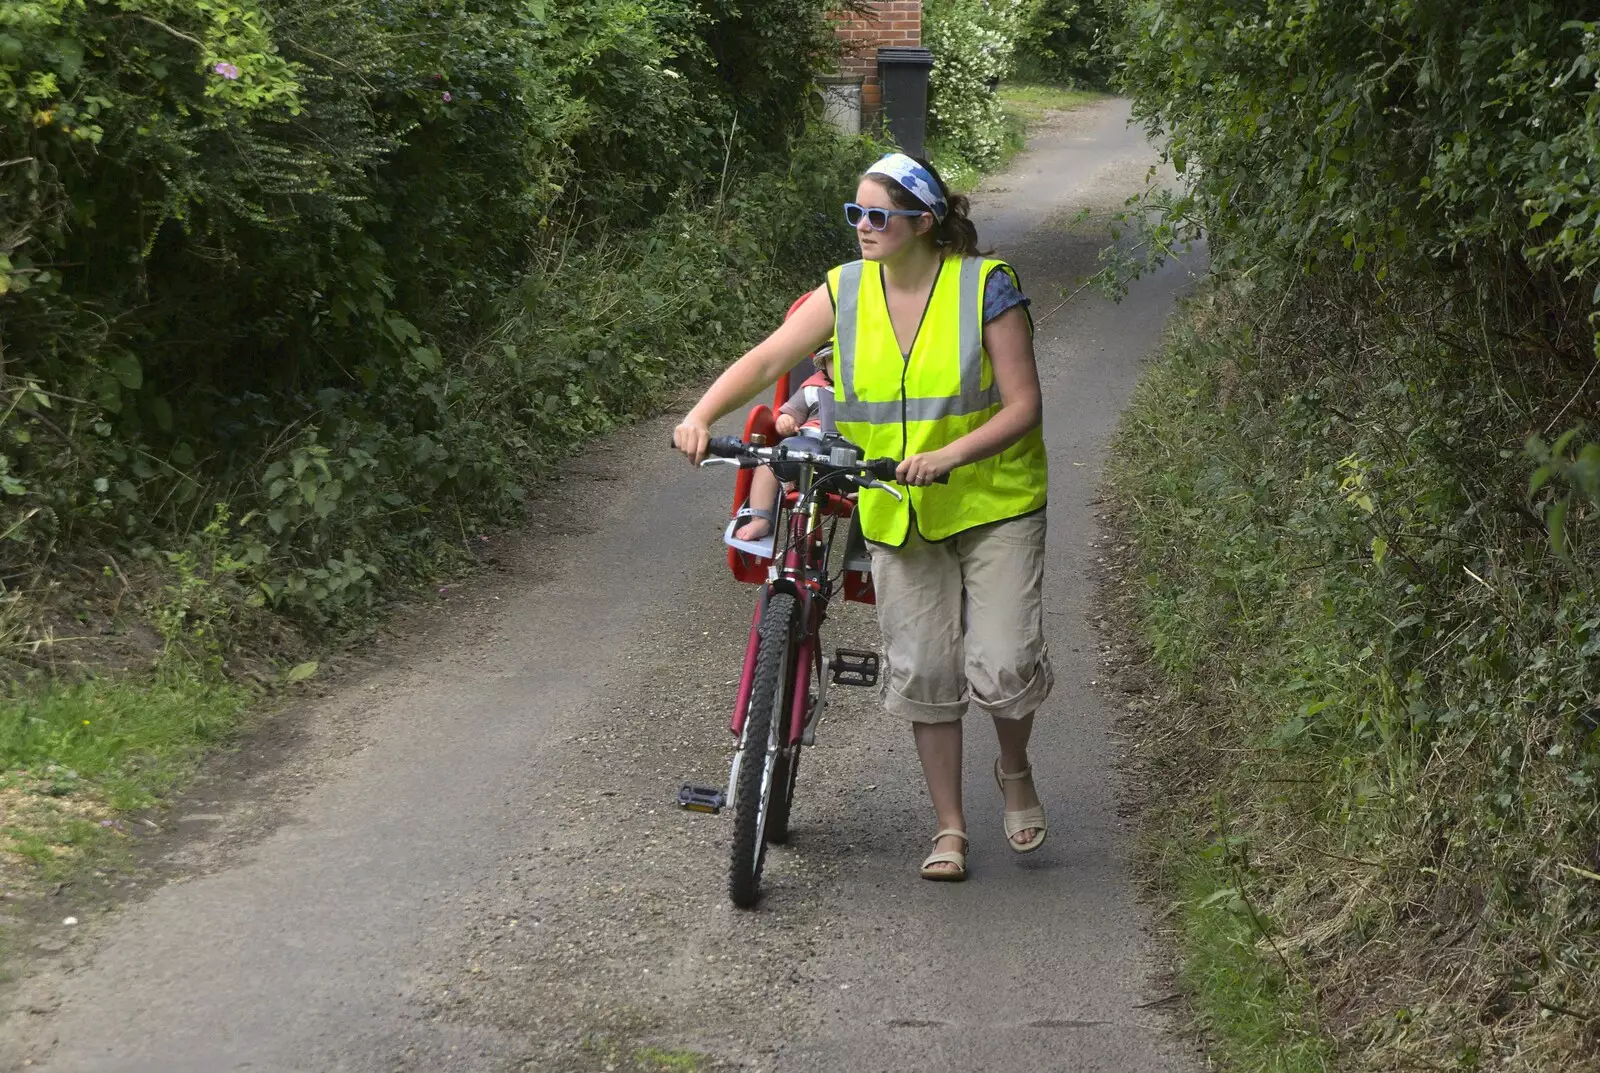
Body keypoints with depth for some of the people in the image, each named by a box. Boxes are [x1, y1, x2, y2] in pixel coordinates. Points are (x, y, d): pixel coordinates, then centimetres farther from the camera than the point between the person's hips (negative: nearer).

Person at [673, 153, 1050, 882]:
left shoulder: (986, 286, -13)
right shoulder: (846, 291, -2)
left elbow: (1022, 407, -15)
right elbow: (767, 359, -9)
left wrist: (948, 455, -30)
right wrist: (701, 416, -26)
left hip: (992, 501, -3)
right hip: (898, 513, 3)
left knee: (1002, 664, -10)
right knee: (921, 671, 4)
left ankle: (1015, 769, 23)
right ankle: (949, 828, 17)